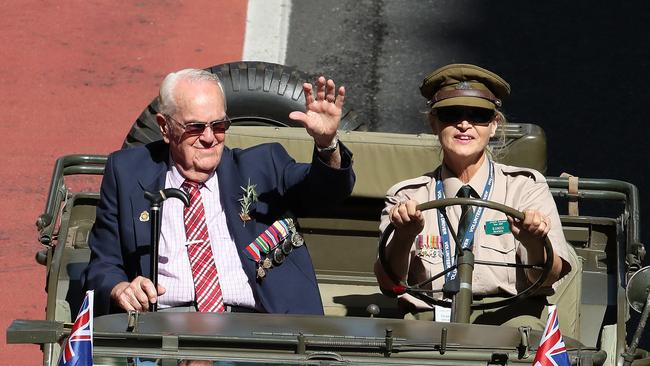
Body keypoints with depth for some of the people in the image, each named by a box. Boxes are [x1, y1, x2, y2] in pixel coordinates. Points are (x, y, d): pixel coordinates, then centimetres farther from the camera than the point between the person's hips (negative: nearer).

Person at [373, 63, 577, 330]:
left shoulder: (525, 186, 14)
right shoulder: (408, 197, 16)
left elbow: (547, 278, -1)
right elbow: (388, 284, 1)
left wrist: (535, 244, -24)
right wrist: (404, 237, -19)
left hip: (509, 320, 0)